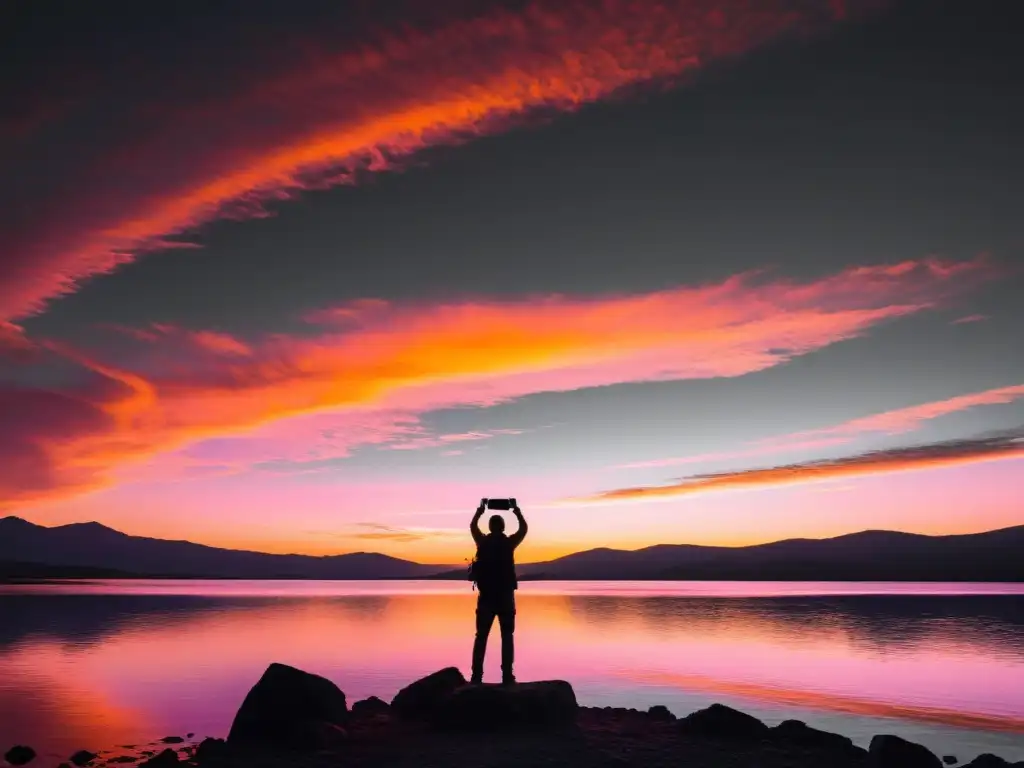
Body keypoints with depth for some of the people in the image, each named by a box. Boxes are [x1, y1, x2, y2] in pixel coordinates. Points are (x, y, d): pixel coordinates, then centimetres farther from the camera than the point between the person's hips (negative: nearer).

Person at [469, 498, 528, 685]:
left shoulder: (482, 542, 0)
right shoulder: (509, 543, -4)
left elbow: (473, 526, 20)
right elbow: (524, 528, 13)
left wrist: (480, 509, 29)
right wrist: (516, 509, 21)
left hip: (486, 596, 1)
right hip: (505, 596, -1)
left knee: (481, 637, 6)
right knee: (507, 637, 5)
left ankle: (477, 675, 1)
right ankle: (507, 675, -1)